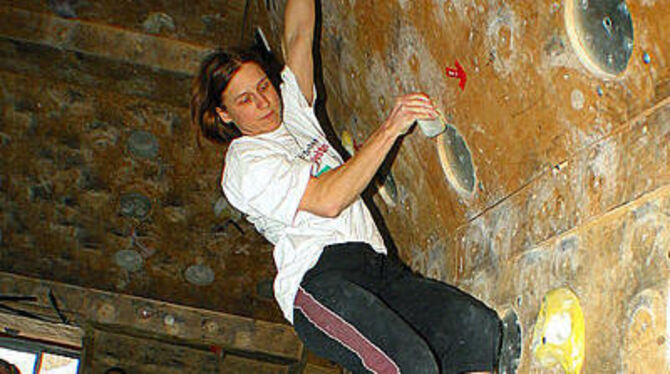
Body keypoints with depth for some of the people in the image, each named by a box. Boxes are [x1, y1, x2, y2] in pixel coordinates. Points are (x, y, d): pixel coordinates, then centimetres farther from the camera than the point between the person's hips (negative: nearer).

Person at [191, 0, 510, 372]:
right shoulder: (244, 161, 4)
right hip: (319, 278, -7)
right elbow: (327, 200, -9)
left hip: (379, 268, 8)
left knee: (478, 325, -19)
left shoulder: (292, 111, 28)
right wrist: (389, 130, -10)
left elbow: (298, 37, 23)